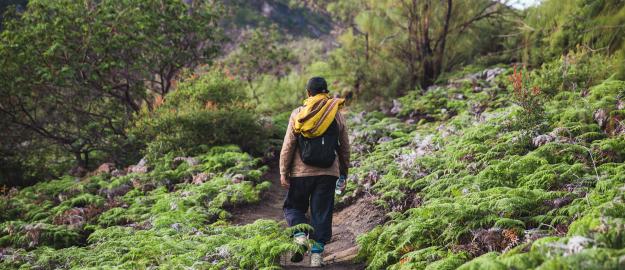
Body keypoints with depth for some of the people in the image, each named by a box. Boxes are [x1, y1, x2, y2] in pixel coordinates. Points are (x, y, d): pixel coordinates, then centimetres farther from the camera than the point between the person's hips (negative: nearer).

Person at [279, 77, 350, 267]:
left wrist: (283, 172, 1)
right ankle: (317, 253, 5)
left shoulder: (298, 114, -2)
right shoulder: (337, 114, 4)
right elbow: (345, 147, 10)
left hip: (301, 172, -1)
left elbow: (288, 145, -5)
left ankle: (300, 236, -8)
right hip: (328, 173, 1)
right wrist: (344, 173, 19)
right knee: (322, 212, 7)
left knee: (293, 207, 16)